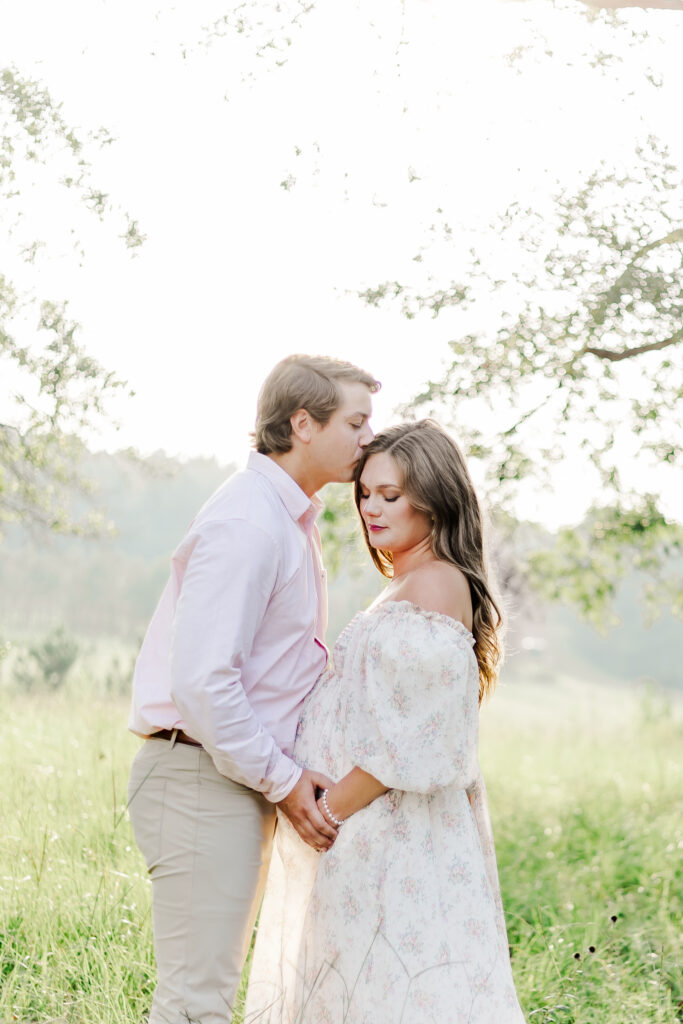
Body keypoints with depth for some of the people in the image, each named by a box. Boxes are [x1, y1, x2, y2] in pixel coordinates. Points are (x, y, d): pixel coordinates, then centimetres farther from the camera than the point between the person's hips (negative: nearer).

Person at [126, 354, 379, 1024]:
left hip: (242, 776, 10)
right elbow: (201, 680, -25)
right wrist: (282, 780, -17)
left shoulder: (290, 518, 16)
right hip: (204, 779, -10)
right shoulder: (245, 524, -18)